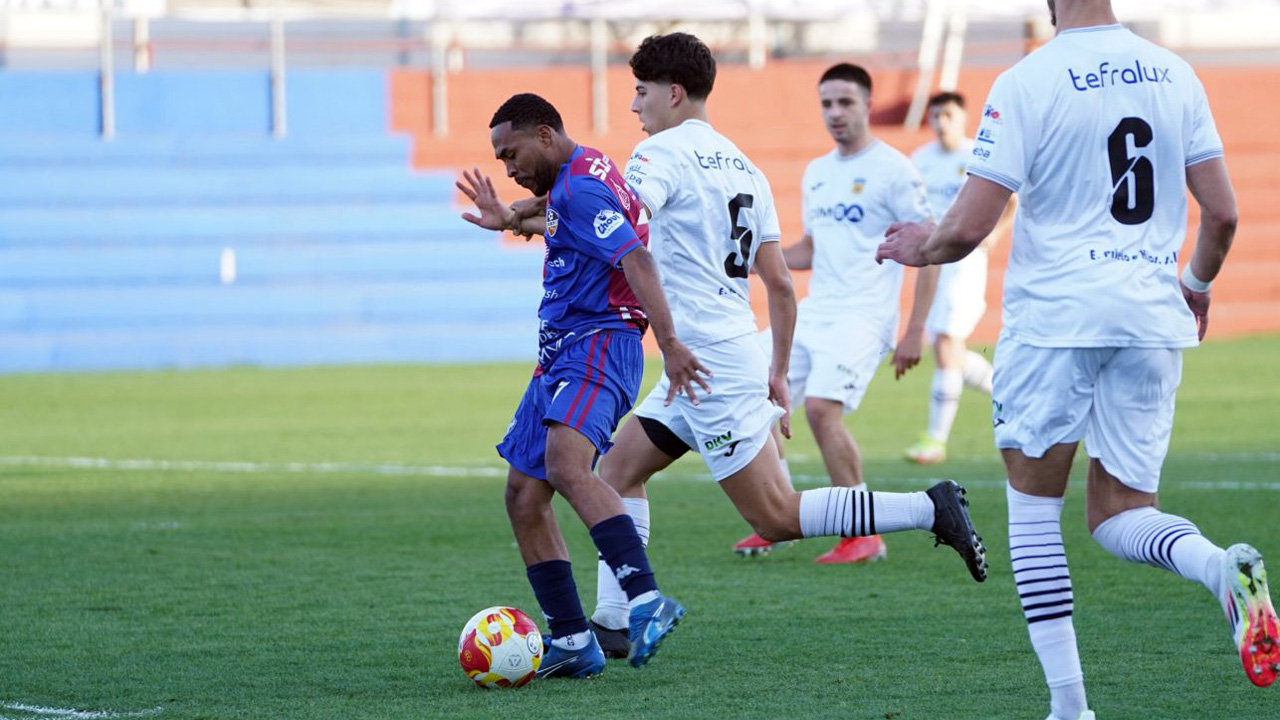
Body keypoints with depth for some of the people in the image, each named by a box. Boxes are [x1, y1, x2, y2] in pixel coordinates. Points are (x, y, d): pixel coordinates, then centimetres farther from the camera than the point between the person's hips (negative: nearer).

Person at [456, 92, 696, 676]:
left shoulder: (580, 186, -13)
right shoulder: (571, 182, 20)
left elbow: (637, 260, -26)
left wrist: (669, 344, -35)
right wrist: (508, 221, 46)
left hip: (596, 348, -11)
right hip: (561, 354, 11)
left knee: (566, 466, -33)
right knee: (523, 495, 7)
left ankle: (646, 600, -45)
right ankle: (572, 643, 8)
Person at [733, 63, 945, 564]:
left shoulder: (893, 170, -7)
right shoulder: (816, 174, 16)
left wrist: (914, 332, -14)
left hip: (863, 317, -8)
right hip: (813, 311, 8)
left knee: (821, 405, -25)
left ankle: (864, 535, -14)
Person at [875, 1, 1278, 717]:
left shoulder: (1027, 82, -8)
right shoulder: (1175, 74, 6)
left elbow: (967, 229, -10)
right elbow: (1222, 213, 9)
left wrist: (920, 248, 12)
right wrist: (1197, 283, 29)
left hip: (1055, 313, -4)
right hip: (1153, 317, 4)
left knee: (1035, 504, 13)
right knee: (1120, 516, 12)